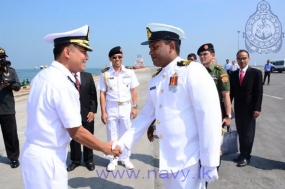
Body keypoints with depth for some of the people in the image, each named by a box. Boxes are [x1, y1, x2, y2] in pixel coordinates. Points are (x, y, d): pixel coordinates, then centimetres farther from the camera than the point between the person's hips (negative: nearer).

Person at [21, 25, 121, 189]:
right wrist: (106, 148, -8)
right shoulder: (63, 83, -22)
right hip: (47, 157, -8)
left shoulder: (42, 75, 3)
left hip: (34, 150, 8)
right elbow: (76, 132, -20)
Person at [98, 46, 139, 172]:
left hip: (126, 107, 1)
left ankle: (125, 158, 30)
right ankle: (113, 160, 25)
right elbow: (102, 94, -4)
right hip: (111, 107, -1)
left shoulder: (129, 72, -1)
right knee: (112, 135, 9)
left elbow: (133, 91, 4)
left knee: (126, 134, 12)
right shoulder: (105, 74, -6)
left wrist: (134, 107, -1)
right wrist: (103, 112, -6)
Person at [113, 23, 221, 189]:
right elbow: (146, 116, 14)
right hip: (167, 160, 7)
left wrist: (209, 163, -17)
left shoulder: (193, 71, -14)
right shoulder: (155, 80, 9)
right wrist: (123, 142, 8)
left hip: (189, 162, -7)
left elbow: (209, 117, -18)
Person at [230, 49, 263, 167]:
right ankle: (242, 153, 22)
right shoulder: (233, 74, 7)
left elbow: (259, 92, -9)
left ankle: (246, 156, 16)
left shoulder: (256, 73, -5)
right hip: (237, 108, 4)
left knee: (248, 133, 5)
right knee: (240, 132, 10)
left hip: (250, 108, -4)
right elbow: (231, 92, 8)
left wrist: (257, 108, -14)